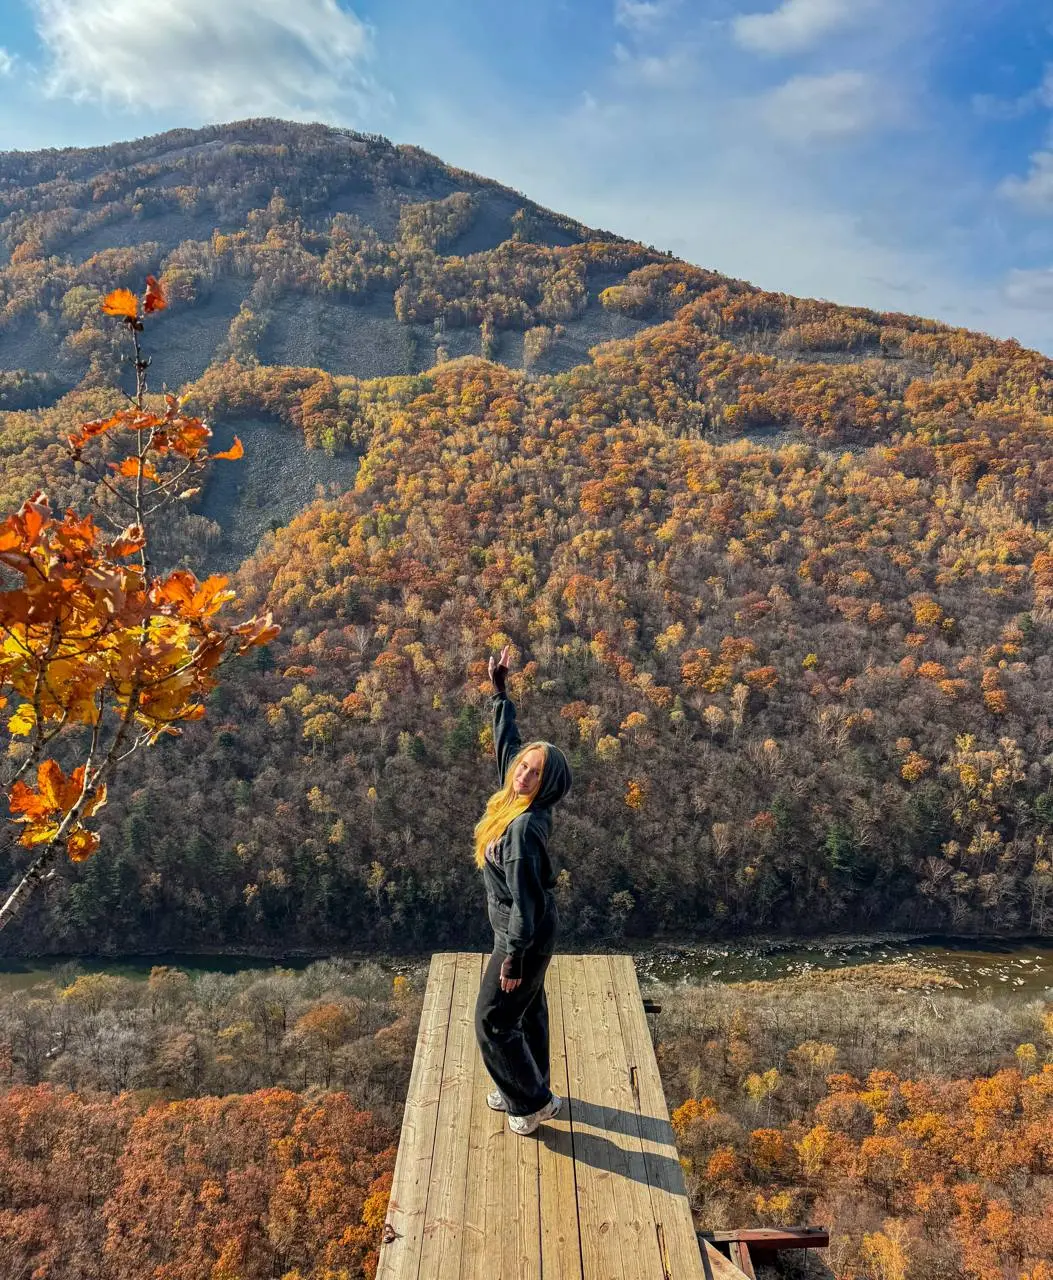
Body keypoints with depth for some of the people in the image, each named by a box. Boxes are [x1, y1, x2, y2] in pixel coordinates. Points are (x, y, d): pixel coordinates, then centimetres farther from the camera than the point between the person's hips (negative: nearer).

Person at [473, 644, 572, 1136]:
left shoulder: (524, 827, -33)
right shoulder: (515, 800, -9)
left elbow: (525, 897, -29)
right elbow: (506, 740, 6)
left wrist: (514, 955, -20)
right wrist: (499, 690, 8)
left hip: (525, 935, -9)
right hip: (531, 929, 9)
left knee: (493, 1022, 8)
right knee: (527, 1010, 24)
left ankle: (535, 1101, 26)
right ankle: (525, 1089, 44)